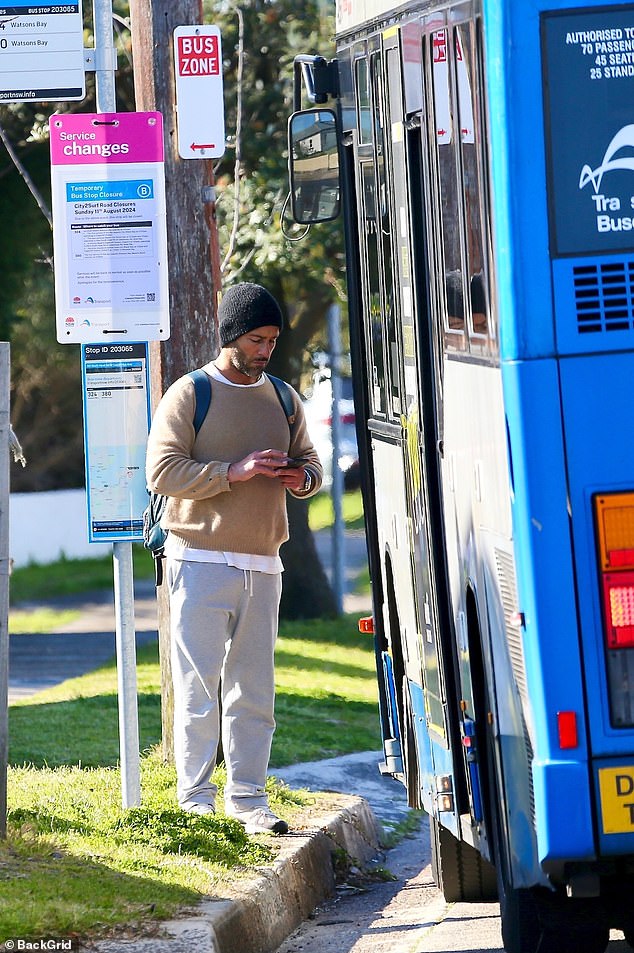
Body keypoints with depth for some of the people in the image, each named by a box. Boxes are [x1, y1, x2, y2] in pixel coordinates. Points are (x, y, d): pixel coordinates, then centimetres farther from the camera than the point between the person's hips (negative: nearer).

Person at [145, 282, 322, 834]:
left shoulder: (282, 399, 15)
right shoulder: (189, 395, -2)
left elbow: (309, 459, 23)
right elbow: (161, 471, -10)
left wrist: (302, 477, -2)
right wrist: (235, 471, -18)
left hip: (262, 564, 5)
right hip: (201, 561, -5)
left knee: (253, 690, 5)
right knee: (198, 687, -6)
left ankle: (248, 799, 10)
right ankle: (195, 802, -3)